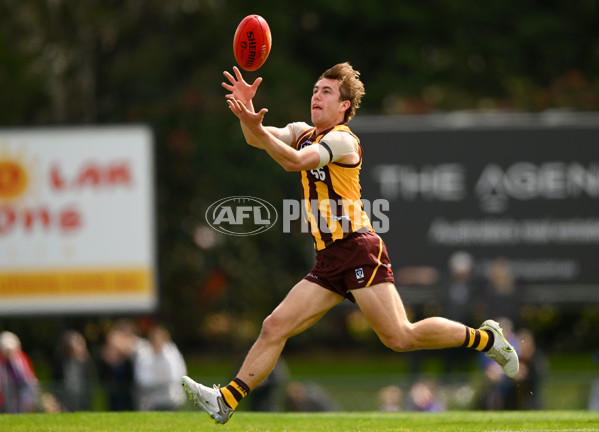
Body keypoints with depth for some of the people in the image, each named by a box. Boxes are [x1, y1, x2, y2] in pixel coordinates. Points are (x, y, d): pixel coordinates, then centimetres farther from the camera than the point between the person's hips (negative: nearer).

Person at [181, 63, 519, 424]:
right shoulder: (303, 133, 17)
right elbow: (259, 139, 2)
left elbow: (294, 161, -26)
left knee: (400, 337, -13)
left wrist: (255, 127, -39)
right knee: (275, 327, -1)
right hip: (329, 259, 8)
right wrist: (247, 108, -18)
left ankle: (485, 338, 3)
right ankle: (227, 401, -1)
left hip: (358, 250, -8)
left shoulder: (342, 139, -9)